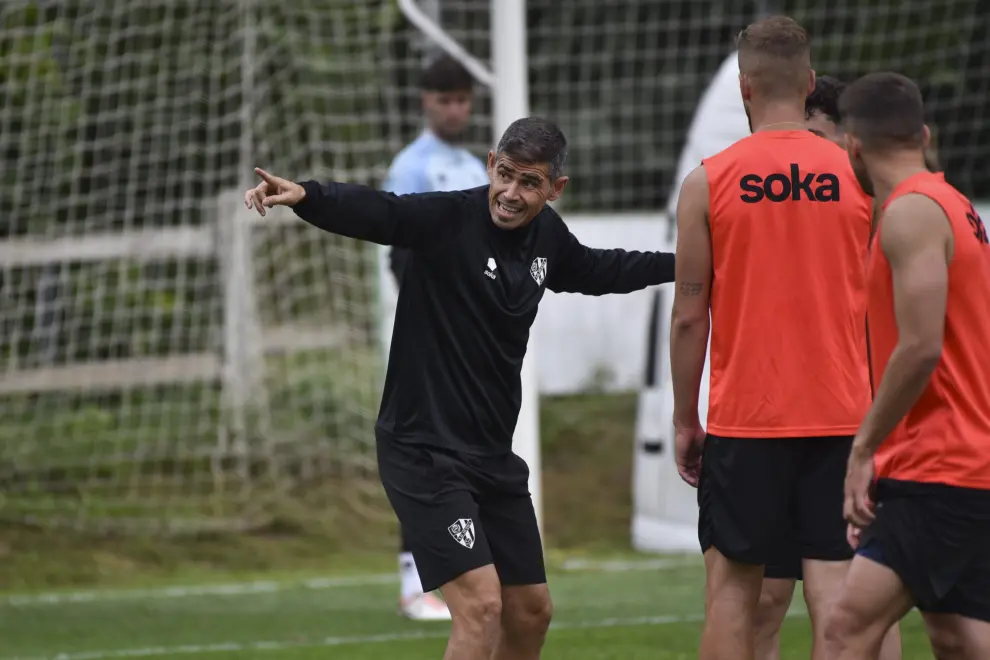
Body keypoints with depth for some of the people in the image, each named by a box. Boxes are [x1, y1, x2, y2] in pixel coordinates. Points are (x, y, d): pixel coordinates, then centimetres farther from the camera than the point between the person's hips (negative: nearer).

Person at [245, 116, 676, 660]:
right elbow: (372, 211, -36)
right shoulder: (447, 219, -17)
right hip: (424, 452, -8)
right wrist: (305, 196, -55)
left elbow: (597, 271, 28)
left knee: (530, 610, 14)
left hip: (493, 456, 8)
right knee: (481, 604, -18)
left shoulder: (546, 236, 5)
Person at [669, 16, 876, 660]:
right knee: (835, 586, 0)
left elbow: (689, 316, -2)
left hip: (744, 419, -1)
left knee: (732, 583, 7)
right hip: (839, 414, 1)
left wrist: (684, 420, 7)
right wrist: (881, 413, 14)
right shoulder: (859, 177, 1)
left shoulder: (708, 182, -3)